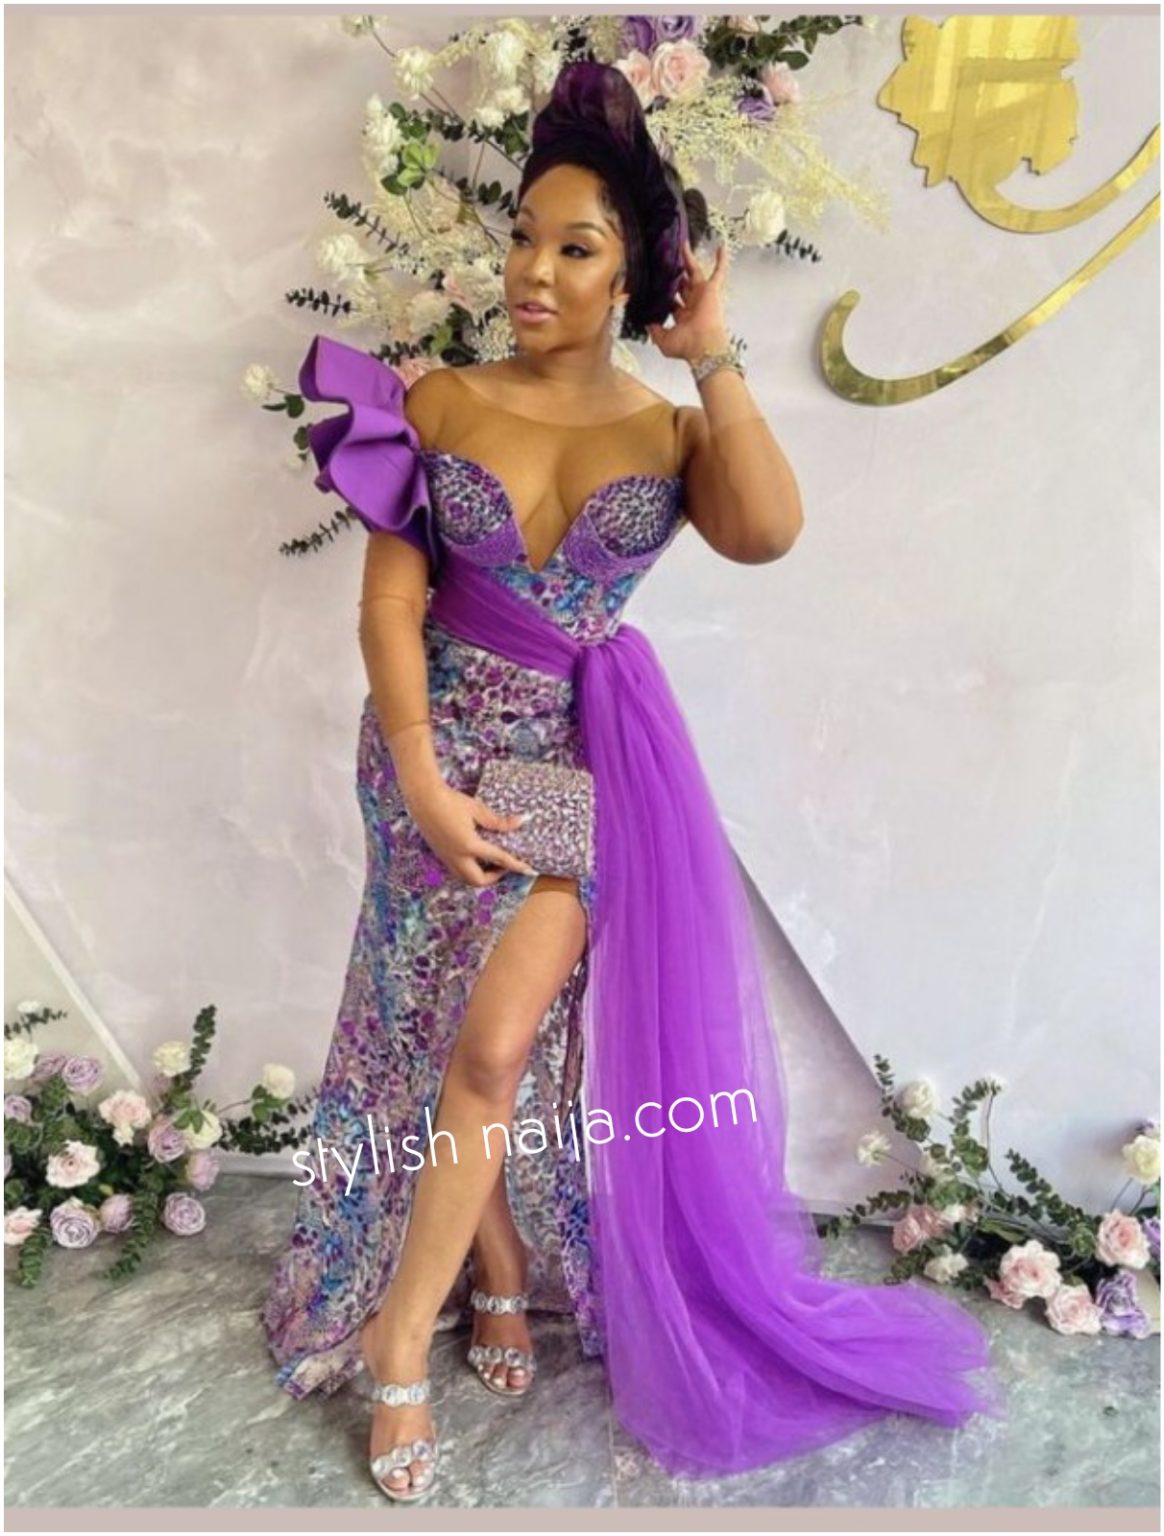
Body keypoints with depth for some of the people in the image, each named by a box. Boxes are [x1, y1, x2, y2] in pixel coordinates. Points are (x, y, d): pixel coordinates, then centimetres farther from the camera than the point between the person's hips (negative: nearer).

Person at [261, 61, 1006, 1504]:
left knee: (496, 1046, -8)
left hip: (582, 756, -1)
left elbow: (769, 532, -21)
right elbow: (389, 598, -6)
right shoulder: (439, 400, 0)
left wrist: (714, 359, -13)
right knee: (451, 1042, 9)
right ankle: (501, 1280, 34)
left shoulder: (674, 434, 1)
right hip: (442, 742, 1)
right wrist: (424, 781, -14)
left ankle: (399, 1343, 13)